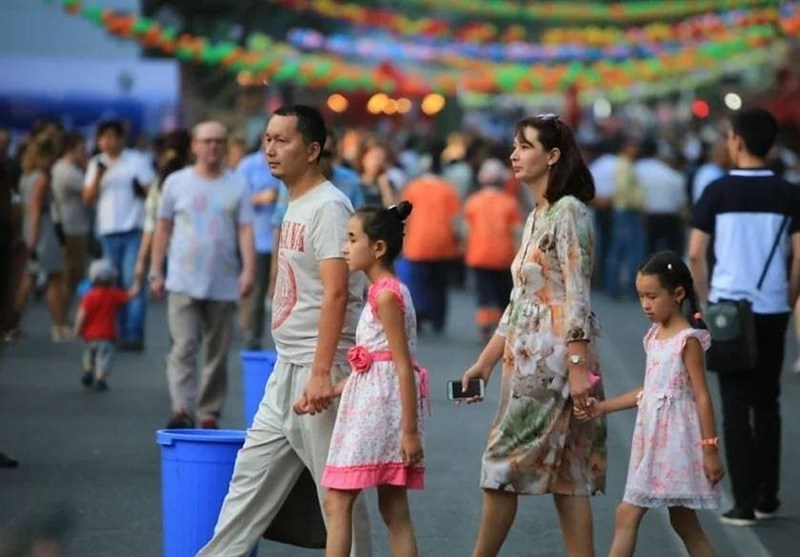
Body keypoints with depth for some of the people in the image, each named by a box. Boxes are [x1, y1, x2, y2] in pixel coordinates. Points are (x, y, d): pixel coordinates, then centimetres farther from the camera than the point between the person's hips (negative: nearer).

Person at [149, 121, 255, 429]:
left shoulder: (237, 186, 7)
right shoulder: (177, 182, 7)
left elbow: (245, 230, 1)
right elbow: (163, 229, 10)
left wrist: (248, 270, -12)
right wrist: (155, 271, 6)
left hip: (223, 285, 1)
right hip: (183, 283, -1)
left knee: (217, 354, 6)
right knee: (183, 347, -13)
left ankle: (209, 414, 14)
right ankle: (182, 410, -21)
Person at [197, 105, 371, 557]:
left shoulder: (328, 207, -14)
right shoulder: (296, 206, 15)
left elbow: (336, 293, -22)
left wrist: (320, 372, -27)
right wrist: (297, 368, 18)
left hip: (320, 367, -10)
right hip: (287, 367, 10)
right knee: (253, 473, 12)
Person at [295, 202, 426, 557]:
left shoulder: (386, 295, -13)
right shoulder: (383, 291, 17)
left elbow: (404, 366, -17)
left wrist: (410, 430, -20)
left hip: (378, 406, -10)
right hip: (372, 403, 10)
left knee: (336, 501, -6)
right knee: (394, 511, 8)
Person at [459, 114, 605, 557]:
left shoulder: (568, 211, -10)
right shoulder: (536, 217, 17)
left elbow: (577, 296, -16)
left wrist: (579, 366, -21)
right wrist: (485, 363, 19)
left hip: (552, 354, -9)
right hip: (527, 355, 9)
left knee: (506, 462, -4)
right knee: (565, 470, 6)